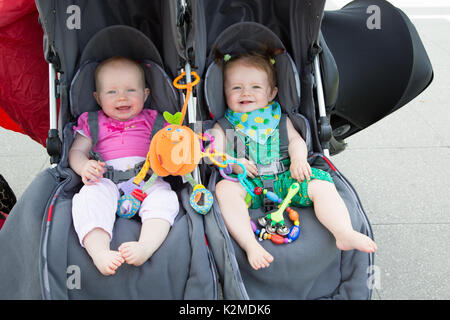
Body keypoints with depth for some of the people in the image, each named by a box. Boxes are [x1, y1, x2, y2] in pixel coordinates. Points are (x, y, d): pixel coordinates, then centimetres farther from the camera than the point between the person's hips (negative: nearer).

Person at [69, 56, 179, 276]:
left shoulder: (153, 121, 23)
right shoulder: (92, 123, 23)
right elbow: (76, 152, 16)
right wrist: (84, 167, -9)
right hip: (106, 179, 0)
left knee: (163, 198, -31)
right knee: (90, 198, -33)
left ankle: (145, 247, -51)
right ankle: (99, 252, -51)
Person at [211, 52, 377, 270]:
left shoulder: (278, 118, 22)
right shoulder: (223, 127, 17)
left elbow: (296, 139, 12)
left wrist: (298, 159, -11)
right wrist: (234, 163, -15)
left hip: (283, 178, 2)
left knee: (321, 184, -23)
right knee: (224, 189, -35)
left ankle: (344, 234, -37)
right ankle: (250, 244, -47)